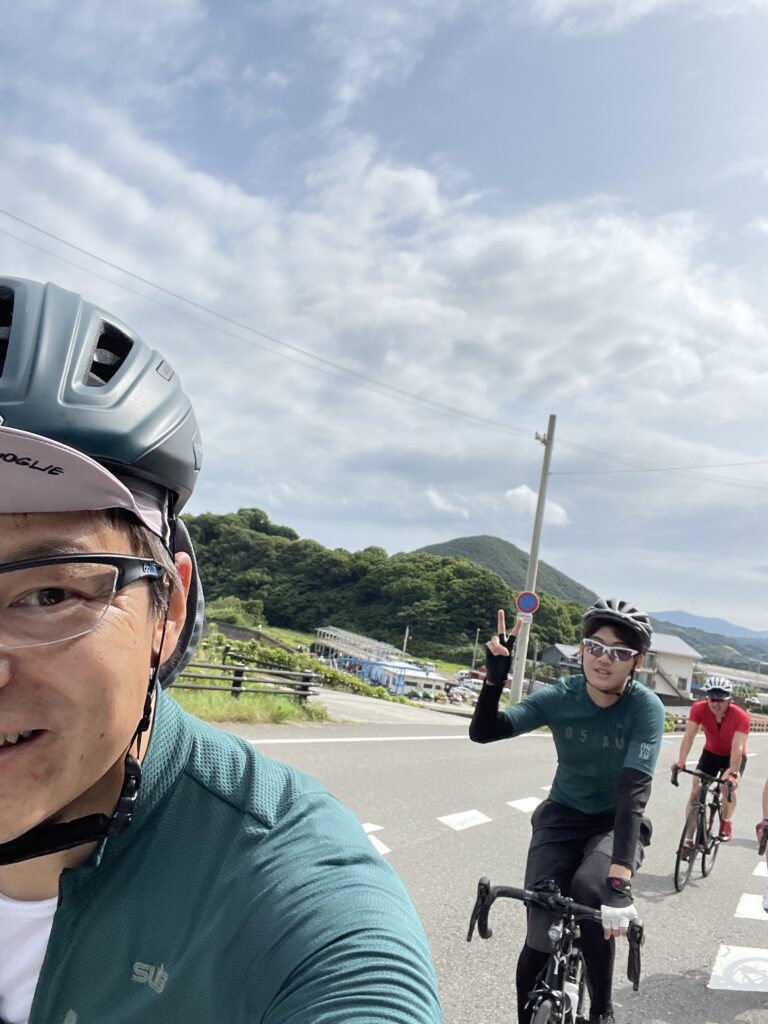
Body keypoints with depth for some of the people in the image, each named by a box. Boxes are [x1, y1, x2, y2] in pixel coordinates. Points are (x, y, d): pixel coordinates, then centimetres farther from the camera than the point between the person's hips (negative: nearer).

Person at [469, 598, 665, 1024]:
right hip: (562, 816, 2)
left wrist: (620, 874, -42)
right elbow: (483, 732, -21)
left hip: (617, 823, -1)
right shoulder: (558, 697, -15)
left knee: (588, 891, -30)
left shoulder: (646, 708, -21)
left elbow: (634, 789, -32)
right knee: (541, 938, -12)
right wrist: (495, 678, -39)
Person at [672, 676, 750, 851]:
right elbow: (689, 735, -33)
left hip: (734, 757, -2)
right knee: (695, 791, -10)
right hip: (711, 753, 2)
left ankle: (726, 821, 8)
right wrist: (680, 762, -45)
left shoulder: (741, 716, -32)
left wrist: (733, 773, -49)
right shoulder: (699, 709, -27)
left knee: (728, 787, -24)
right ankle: (689, 839, -2)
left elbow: (737, 747, -38)